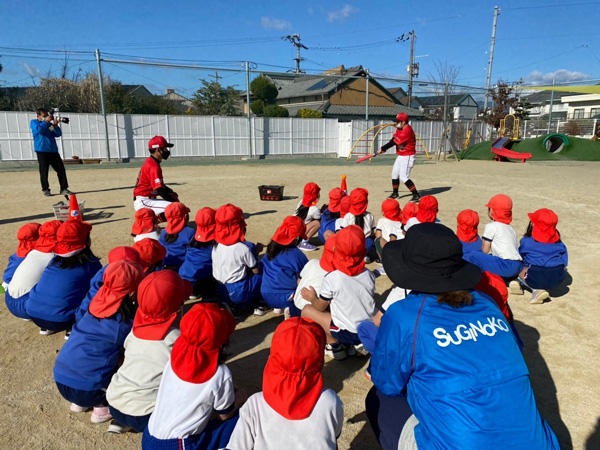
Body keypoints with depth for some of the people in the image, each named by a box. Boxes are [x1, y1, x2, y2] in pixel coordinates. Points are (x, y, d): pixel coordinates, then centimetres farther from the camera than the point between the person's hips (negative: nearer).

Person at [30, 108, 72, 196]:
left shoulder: (50, 123, 16)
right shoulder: (34, 122, 7)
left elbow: (58, 134, 7)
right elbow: (38, 130, -14)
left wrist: (56, 125, -8)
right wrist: (45, 121, -10)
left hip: (53, 150, 4)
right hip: (42, 151, -4)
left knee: (61, 169, -1)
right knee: (44, 172, -2)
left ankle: (64, 189, 4)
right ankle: (45, 190, 7)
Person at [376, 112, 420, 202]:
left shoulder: (407, 131, -24)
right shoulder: (399, 129, 6)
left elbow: (394, 142, -23)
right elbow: (393, 140, 2)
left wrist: (382, 149, -16)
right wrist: (383, 149, -12)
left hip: (408, 157, -10)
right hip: (400, 156, 10)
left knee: (403, 177, -15)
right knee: (395, 174, 16)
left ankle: (416, 195, -9)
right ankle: (395, 193, 32)